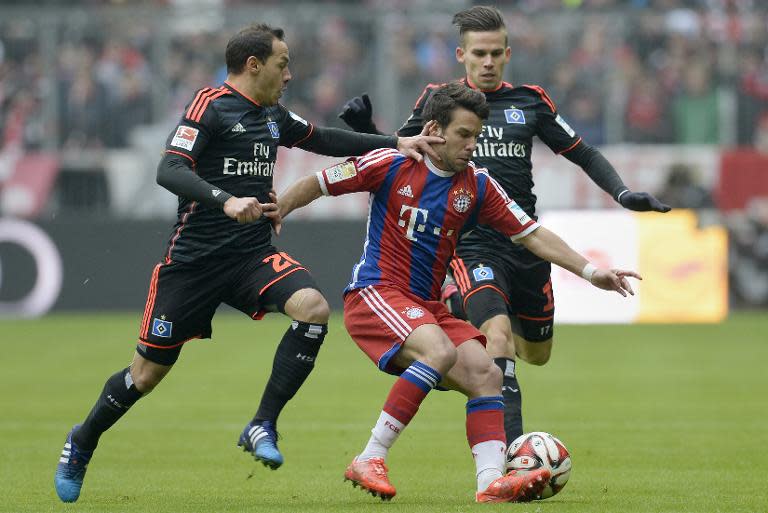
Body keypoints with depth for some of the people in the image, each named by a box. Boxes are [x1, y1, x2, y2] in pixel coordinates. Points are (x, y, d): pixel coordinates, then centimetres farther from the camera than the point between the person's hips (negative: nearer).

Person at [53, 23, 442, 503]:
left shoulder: (274, 116, 13)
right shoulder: (210, 106, -10)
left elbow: (323, 139, 29)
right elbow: (170, 170, -21)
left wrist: (395, 143, 21)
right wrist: (225, 202, -34)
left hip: (252, 256, 6)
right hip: (195, 259, -6)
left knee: (313, 307, -24)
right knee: (147, 373, 2)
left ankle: (263, 427, -16)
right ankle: (82, 443, 29)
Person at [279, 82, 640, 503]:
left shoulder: (477, 185, 6)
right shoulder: (391, 165, -6)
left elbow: (531, 234, 9)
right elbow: (317, 185, 3)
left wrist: (589, 271, 2)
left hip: (427, 306, 6)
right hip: (374, 294, -6)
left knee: (485, 373, -13)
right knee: (441, 351, -31)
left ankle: (491, 480, -21)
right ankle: (370, 460, -28)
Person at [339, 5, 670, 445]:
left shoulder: (530, 101, 6)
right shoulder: (439, 100, 3)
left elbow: (582, 153, 12)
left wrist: (622, 193, -2)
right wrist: (365, 129, -7)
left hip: (525, 242, 4)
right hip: (472, 244, -4)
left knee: (536, 354, 15)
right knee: (499, 338, -27)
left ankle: (461, 305, 44)